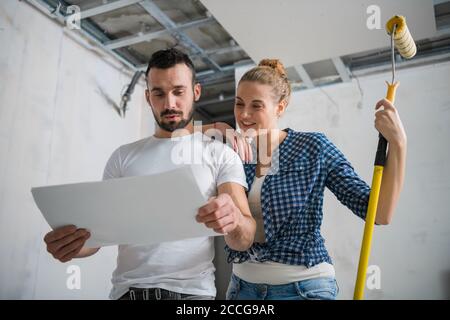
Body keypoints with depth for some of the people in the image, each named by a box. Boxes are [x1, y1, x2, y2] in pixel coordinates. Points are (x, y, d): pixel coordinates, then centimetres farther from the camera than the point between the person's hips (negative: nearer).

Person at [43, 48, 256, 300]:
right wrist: (72, 242, -16)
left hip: (193, 290, -2)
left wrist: (235, 222, -30)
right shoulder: (123, 157, 8)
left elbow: (244, 240, -7)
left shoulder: (221, 155, 0)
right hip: (128, 288, 2)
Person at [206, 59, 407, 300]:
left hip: (303, 286, -2)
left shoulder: (313, 148, -8)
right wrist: (215, 129, -14)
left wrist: (398, 143, -21)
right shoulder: (236, 153, 0)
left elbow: (379, 213, -11)